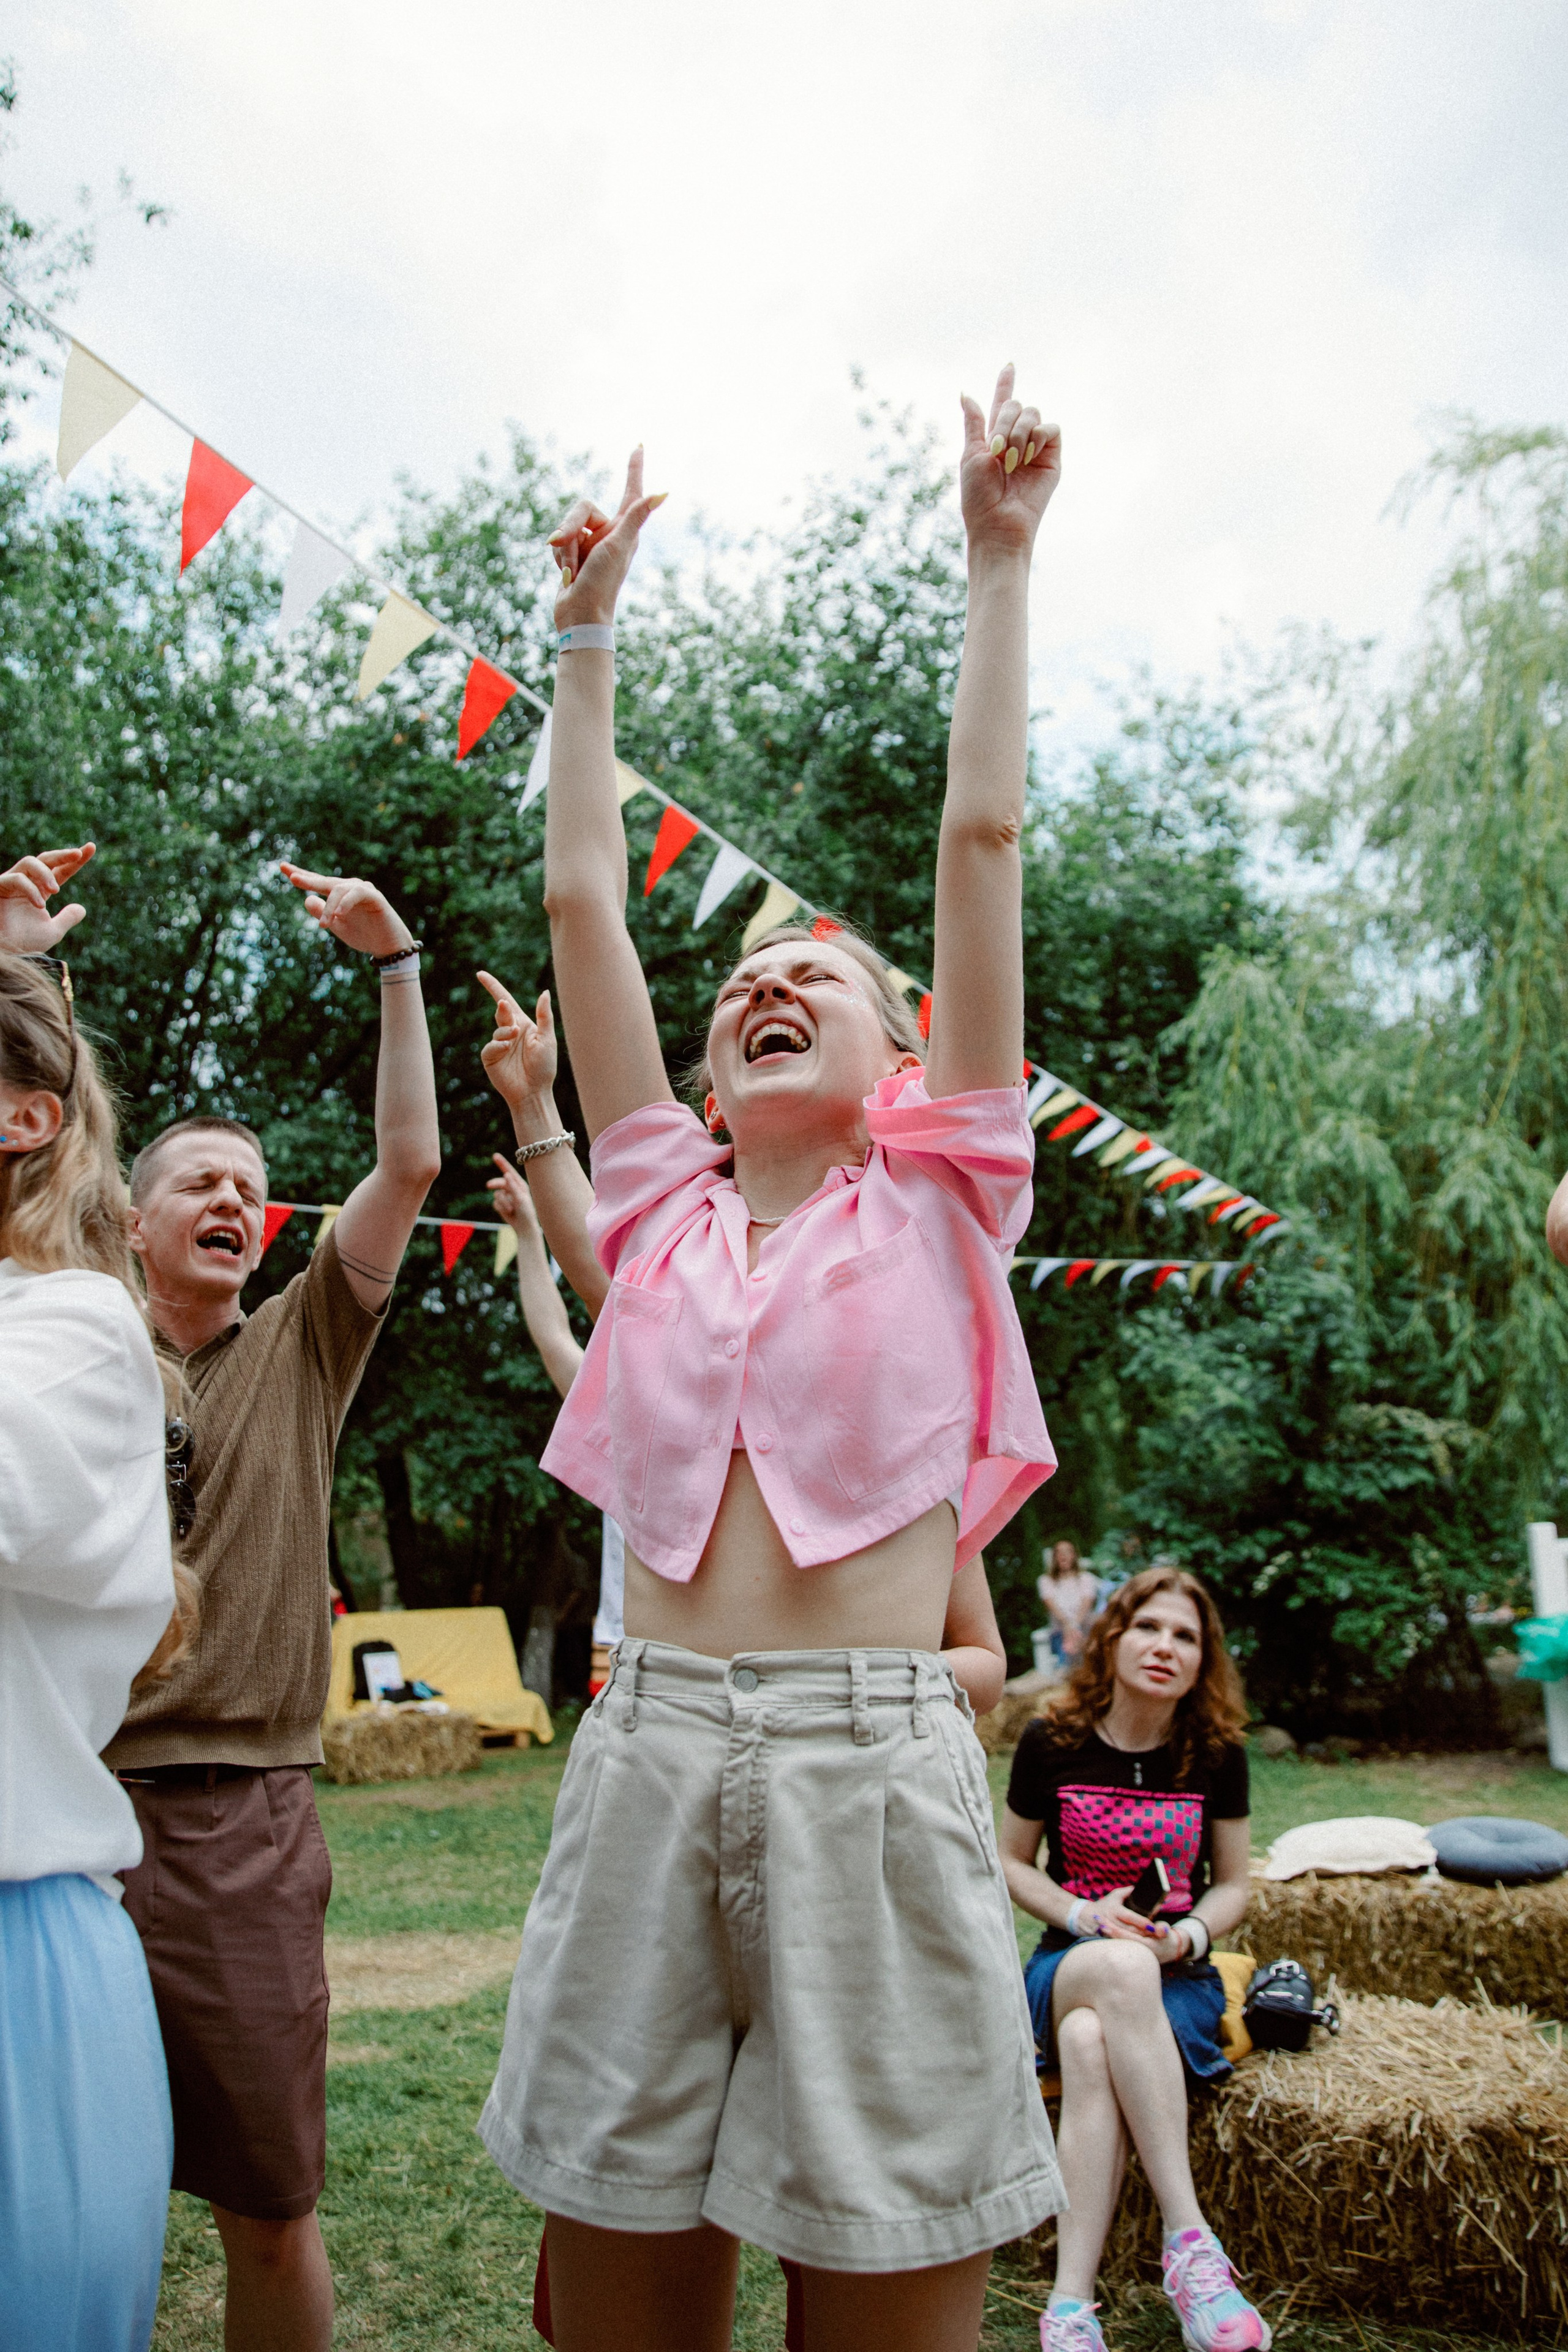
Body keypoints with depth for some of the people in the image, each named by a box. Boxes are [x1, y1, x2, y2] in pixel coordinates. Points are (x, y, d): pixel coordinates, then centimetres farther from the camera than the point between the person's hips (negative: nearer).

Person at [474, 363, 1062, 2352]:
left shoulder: (938, 1202, 8)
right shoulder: (667, 1206, 14)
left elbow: (982, 838, 5)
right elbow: (581, 895, 14)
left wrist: (998, 560, 9)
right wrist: (586, 629, 20)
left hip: (873, 1763, -2)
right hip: (646, 1753, 3)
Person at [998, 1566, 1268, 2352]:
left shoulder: (1216, 1755, -1)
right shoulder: (1051, 1743, -3)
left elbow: (1232, 1885, 9)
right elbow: (1013, 1863, 8)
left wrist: (1189, 1935, -13)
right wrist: (1086, 1916, -11)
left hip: (1177, 1978, 0)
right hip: (1069, 1966, 0)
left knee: (1091, 2045, -36)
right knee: (1120, 1968, -39)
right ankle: (1189, 2237, -38)